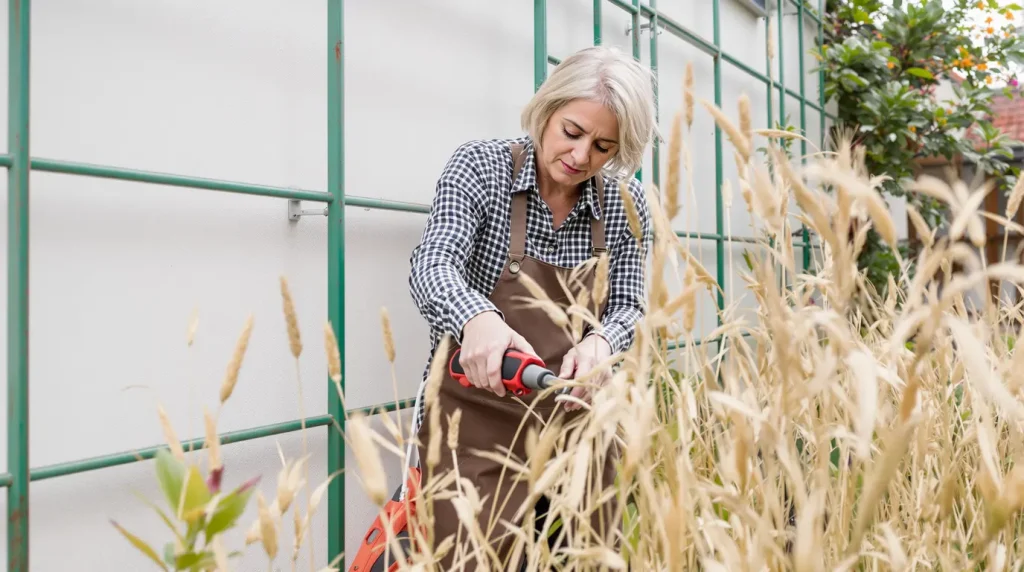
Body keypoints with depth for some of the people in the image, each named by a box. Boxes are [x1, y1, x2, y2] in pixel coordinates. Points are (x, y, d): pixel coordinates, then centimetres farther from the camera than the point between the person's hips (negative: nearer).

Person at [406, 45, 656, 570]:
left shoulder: (627, 203, 0)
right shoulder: (480, 166, -9)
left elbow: (627, 307, 1)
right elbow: (432, 265, -22)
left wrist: (600, 341, -23)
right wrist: (476, 318, -44)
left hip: (576, 419, 3)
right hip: (476, 419, -3)